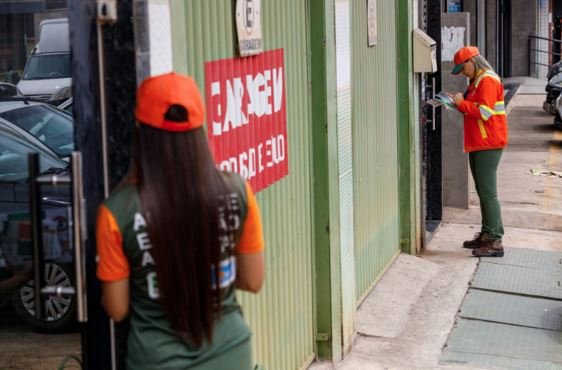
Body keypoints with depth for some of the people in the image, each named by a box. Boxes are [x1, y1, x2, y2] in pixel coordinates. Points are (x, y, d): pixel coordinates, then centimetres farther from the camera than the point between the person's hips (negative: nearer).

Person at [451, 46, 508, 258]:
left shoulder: (488, 81, -14)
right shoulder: (477, 81, 18)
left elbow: (484, 112, -21)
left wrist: (462, 102, -11)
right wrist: (460, 103, 8)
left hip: (488, 144, -10)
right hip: (478, 144, 10)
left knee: (488, 193, -11)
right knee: (483, 192, 13)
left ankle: (495, 242, -10)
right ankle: (487, 234, 20)